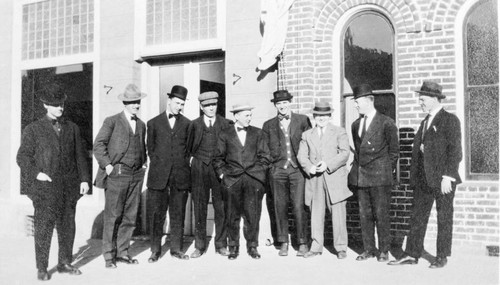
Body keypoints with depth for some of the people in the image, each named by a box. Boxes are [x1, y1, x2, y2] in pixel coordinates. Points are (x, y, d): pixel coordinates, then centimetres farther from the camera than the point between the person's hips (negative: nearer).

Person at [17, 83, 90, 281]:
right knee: (44, 227, -2)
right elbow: (23, 157, 3)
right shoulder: (33, 130, 5)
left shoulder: (72, 128, 13)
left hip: (69, 187, 3)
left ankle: (64, 263, 21)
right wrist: (36, 173, -11)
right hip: (45, 187, -3)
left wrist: (84, 179, 4)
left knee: (67, 226, 8)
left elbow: (80, 156, 12)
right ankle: (42, 268, 9)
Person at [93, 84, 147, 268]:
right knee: (112, 216, -3)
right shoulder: (112, 121, -1)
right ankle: (109, 255, 8)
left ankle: (122, 252, 19)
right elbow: (98, 144, -5)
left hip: (136, 175, 5)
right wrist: (107, 165, -12)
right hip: (117, 174, -5)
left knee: (130, 216, 8)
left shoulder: (141, 125, 16)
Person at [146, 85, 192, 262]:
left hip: (180, 176, 1)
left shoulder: (186, 124, 10)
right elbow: (150, 149, 11)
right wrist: (158, 166, 5)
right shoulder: (154, 123, 9)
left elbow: (189, 147, 14)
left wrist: (183, 164, 7)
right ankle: (155, 250, 11)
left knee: (178, 214, 6)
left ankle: (176, 249, 15)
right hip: (159, 176, -1)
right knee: (156, 214, 1)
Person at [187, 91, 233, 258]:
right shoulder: (195, 124, 8)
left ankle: (221, 245, 12)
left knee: (221, 207, 0)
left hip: (219, 169, 0)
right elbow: (188, 147, 17)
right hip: (199, 168, 1)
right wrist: (192, 158, 4)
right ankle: (199, 246, 13)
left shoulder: (225, 124, 5)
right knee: (199, 208, 3)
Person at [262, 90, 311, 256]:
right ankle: (283, 243, 13)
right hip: (277, 170, 2)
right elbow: (265, 149, 14)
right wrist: (270, 163, 3)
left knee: (299, 207, -6)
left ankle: (302, 243, 5)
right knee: (280, 207, 3)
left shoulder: (303, 120, 8)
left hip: (297, 169, -2)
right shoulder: (268, 125, 12)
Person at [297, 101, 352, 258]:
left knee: (338, 213, -2)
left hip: (334, 179, -2)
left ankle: (341, 248, 9)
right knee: (316, 214, 6)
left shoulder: (339, 132, 9)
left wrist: (328, 164, -16)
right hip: (314, 180, 3)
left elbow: (344, 153, -3)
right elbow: (301, 155, 8)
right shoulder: (307, 135, 17)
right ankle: (316, 247, 17)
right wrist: (309, 167, -12)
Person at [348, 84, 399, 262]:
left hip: (379, 178, -5)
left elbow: (394, 150, 2)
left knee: (381, 215, 1)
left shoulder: (386, 123, -3)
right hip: (360, 177, 5)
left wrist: (387, 171, 2)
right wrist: (357, 169, 11)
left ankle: (383, 250, 13)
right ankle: (369, 249, 19)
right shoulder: (356, 125, 14)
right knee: (364, 215, 8)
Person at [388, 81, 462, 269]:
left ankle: (442, 257, 16)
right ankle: (412, 255, 13)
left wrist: (448, 176, -18)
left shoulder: (450, 120, -5)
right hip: (423, 179, 7)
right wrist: (414, 176, 11)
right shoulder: (424, 123, 18)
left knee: (444, 218, 5)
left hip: (442, 179, -7)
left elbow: (455, 151, -12)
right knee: (417, 217, 7)